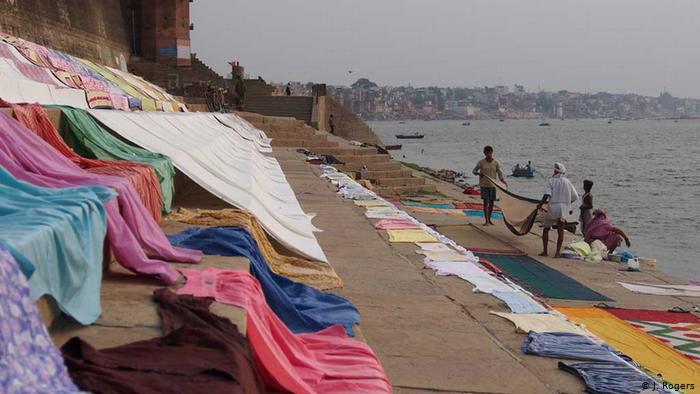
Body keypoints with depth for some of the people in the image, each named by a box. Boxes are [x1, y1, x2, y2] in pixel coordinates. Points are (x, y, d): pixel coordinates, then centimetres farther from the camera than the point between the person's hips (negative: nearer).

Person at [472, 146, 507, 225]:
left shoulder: (496, 162, 1)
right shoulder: (481, 162, -3)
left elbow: (499, 173, -2)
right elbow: (474, 171, -2)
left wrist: (503, 181, -16)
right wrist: (478, 173, -24)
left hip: (493, 185, 2)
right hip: (484, 185, -2)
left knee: (491, 202, 7)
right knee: (486, 202, -8)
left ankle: (489, 219, 20)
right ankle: (486, 220, -7)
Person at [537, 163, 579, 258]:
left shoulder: (551, 181, -5)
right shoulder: (568, 182, 6)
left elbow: (546, 195, -17)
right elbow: (575, 197, 6)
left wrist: (540, 204, -4)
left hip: (553, 208, -3)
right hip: (564, 209, 3)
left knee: (546, 229, 11)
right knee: (560, 231, 7)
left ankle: (544, 251, 11)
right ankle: (557, 252, 2)